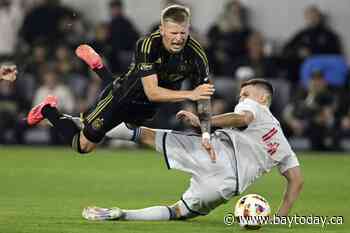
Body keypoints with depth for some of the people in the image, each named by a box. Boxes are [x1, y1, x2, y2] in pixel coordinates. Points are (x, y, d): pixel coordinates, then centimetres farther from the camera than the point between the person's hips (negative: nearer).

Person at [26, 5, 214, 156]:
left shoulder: (195, 54, -26)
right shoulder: (147, 45, -36)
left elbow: (204, 98, -19)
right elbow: (152, 93, -41)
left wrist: (206, 134, -30)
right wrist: (190, 94, -51)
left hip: (147, 108, 5)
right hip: (122, 98, -5)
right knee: (83, 145, 6)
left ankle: (98, 66, 46)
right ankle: (48, 110, 30)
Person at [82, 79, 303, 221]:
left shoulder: (253, 106, 17)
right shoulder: (283, 144, 34)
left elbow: (242, 118, -9)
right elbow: (297, 180, 26)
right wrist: (282, 216, 26)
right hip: (230, 186, 5)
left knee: (146, 134, 2)